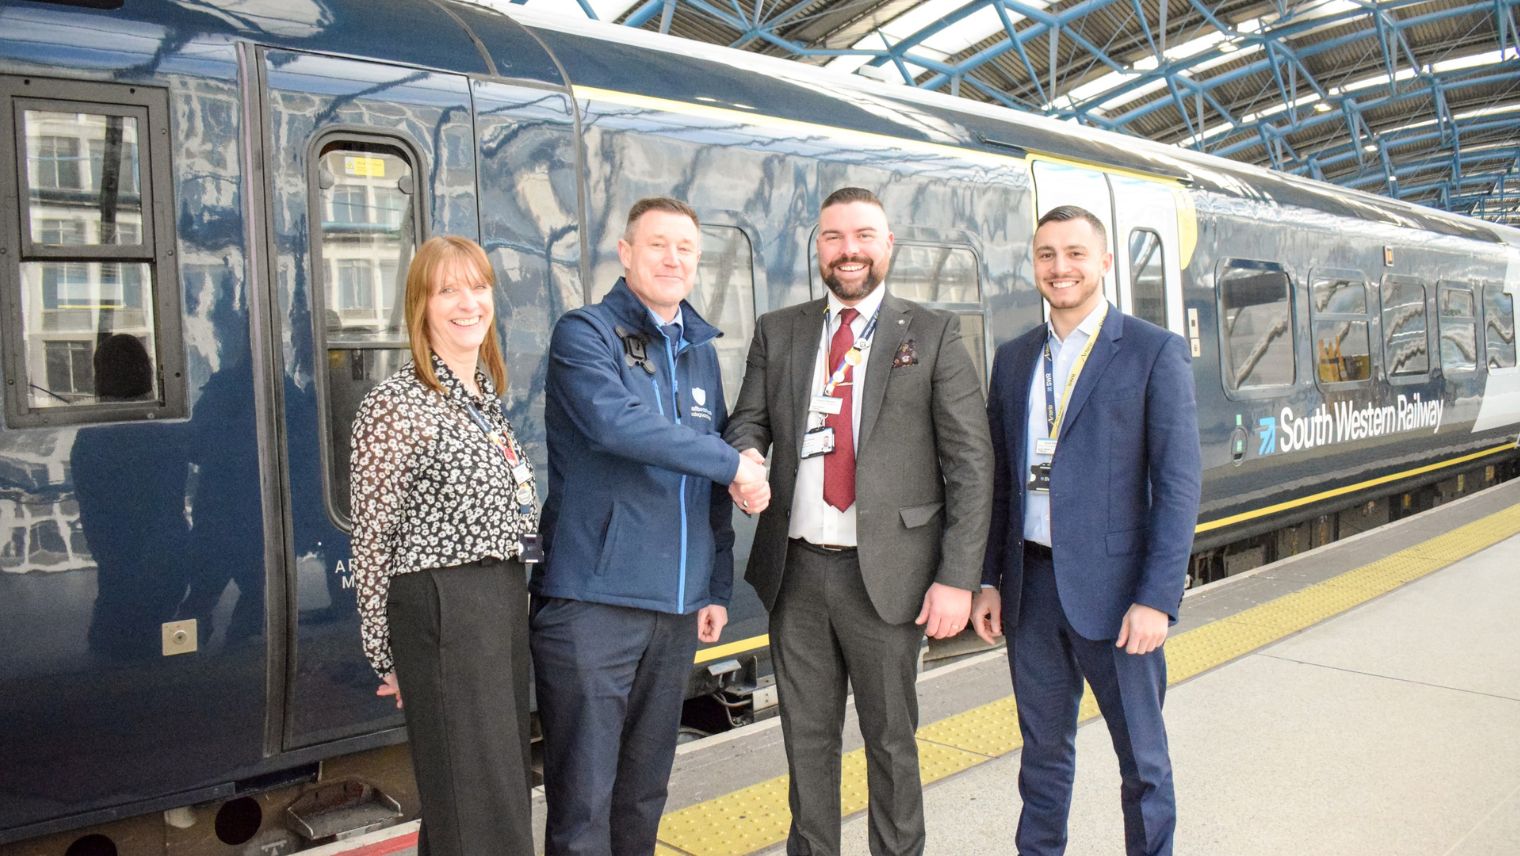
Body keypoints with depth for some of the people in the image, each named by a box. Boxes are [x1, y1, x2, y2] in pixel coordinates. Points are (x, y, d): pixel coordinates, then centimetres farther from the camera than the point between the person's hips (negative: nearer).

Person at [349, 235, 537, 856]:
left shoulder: (488, 395, 12)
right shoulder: (394, 405, -12)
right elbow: (373, 539, -11)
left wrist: (511, 597, 17)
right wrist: (387, 654, -9)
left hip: (506, 601, 8)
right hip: (444, 612, -8)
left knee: (504, 783, 18)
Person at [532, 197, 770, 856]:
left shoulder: (700, 352, 16)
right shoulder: (585, 334, -3)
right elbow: (615, 420, -23)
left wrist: (717, 588, 14)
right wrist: (732, 463, -16)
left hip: (676, 607, 6)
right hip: (592, 603, -6)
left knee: (644, 790, 15)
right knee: (583, 796, -2)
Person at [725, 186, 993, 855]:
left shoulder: (933, 335, -1)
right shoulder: (778, 332, 9)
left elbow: (970, 463, -4)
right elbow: (748, 421, 7)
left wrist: (957, 577, -11)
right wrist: (743, 455, -19)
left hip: (885, 573, -3)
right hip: (795, 572, 3)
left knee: (890, 739, 11)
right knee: (807, 738, 15)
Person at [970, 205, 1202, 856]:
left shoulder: (1154, 352, -4)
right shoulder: (1014, 359, 10)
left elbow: (1178, 485, -9)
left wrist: (1157, 599, -15)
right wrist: (988, 579, 7)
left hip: (1111, 585, -4)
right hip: (1031, 584, 4)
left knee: (1142, 757, 9)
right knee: (1043, 748, 16)